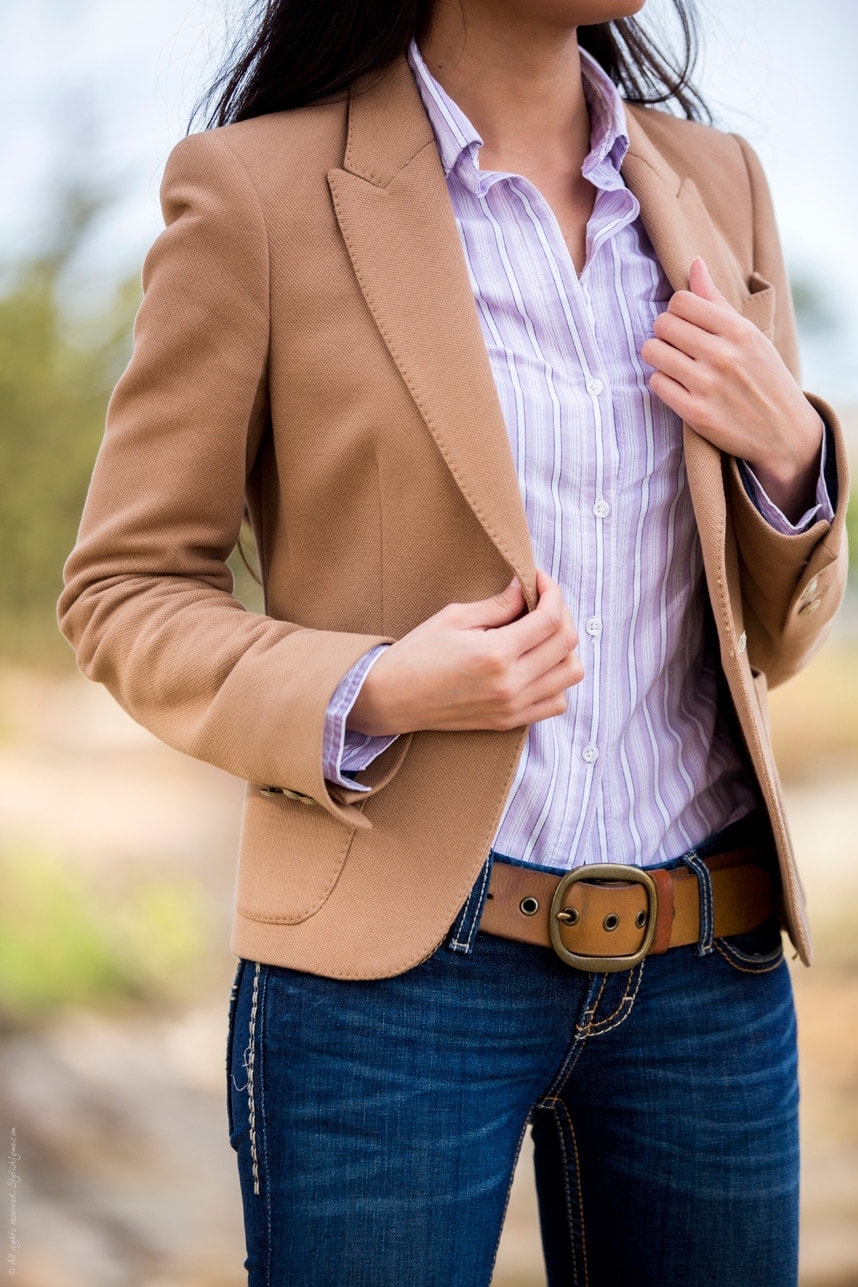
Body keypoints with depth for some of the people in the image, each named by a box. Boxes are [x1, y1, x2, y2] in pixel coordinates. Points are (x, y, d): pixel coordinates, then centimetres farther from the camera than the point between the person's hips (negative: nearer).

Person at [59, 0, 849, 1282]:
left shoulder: (716, 184, 9)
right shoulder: (259, 188, -6)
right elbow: (123, 592, -2)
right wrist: (369, 697, -19)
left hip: (710, 982, 5)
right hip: (397, 977, -4)